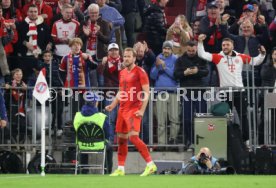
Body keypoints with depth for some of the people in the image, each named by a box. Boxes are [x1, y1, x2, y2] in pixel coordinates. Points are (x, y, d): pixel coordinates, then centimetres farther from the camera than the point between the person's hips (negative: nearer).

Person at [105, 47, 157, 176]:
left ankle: (150, 164, -14)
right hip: (123, 109, 8)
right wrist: (112, 106, 11)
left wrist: (142, 110, -18)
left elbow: (146, 92, -10)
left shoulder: (139, 72, -6)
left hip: (134, 109, -8)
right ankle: (120, 169, 13)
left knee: (133, 136, -20)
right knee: (121, 139, 8)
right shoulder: (122, 73, 16)